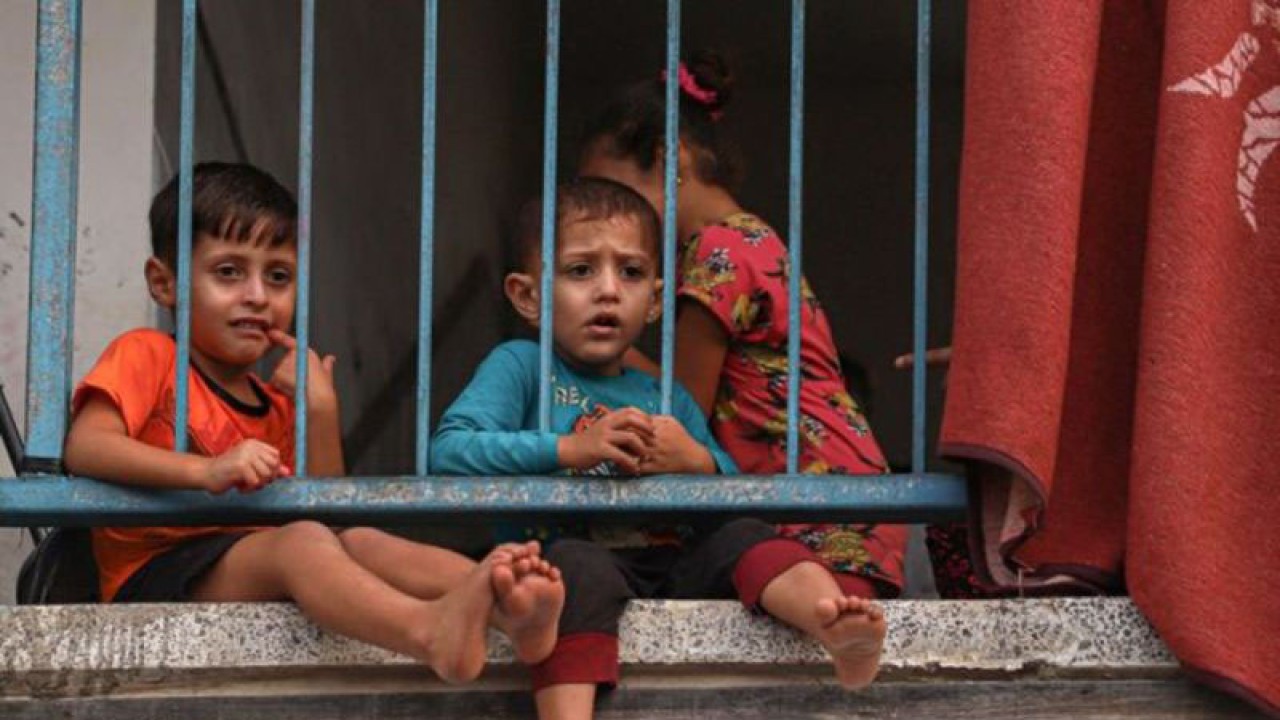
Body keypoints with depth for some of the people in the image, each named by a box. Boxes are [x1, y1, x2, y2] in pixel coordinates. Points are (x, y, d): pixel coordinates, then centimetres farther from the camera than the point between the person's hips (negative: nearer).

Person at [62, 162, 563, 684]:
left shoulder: (277, 405, 24)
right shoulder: (146, 357, 4)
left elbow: (324, 510, 12)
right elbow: (83, 448, -16)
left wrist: (321, 410, -1)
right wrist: (206, 471, -26)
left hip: (253, 573, 7)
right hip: (154, 577, -7)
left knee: (359, 542, -21)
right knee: (302, 542, -32)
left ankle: (498, 603, -48)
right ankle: (431, 633, -62)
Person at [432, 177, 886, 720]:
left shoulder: (670, 400, 25)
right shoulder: (518, 366, 8)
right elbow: (448, 452, -8)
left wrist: (698, 463, -4)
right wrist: (570, 448, -16)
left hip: (672, 565, 5)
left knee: (740, 537, -20)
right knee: (576, 564, -36)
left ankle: (838, 630, -44)